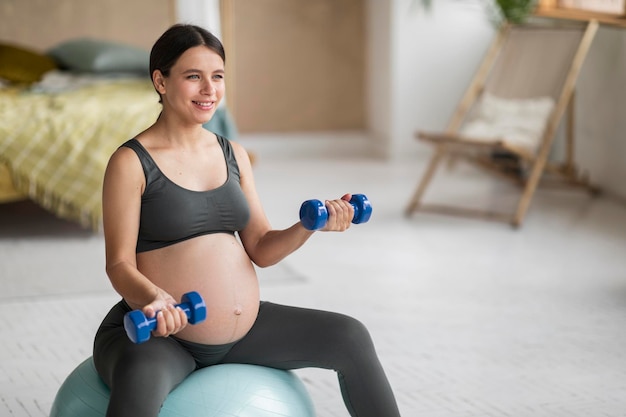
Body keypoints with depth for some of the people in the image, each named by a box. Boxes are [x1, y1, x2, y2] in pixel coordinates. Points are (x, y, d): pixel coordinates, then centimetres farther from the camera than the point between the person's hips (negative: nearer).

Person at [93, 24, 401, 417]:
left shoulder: (233, 154, 9)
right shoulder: (131, 162, -9)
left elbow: (261, 249, 8)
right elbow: (120, 264, -13)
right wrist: (154, 299, -34)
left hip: (241, 330, 7)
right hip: (156, 338, -6)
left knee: (350, 337, 2)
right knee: (139, 380, -41)